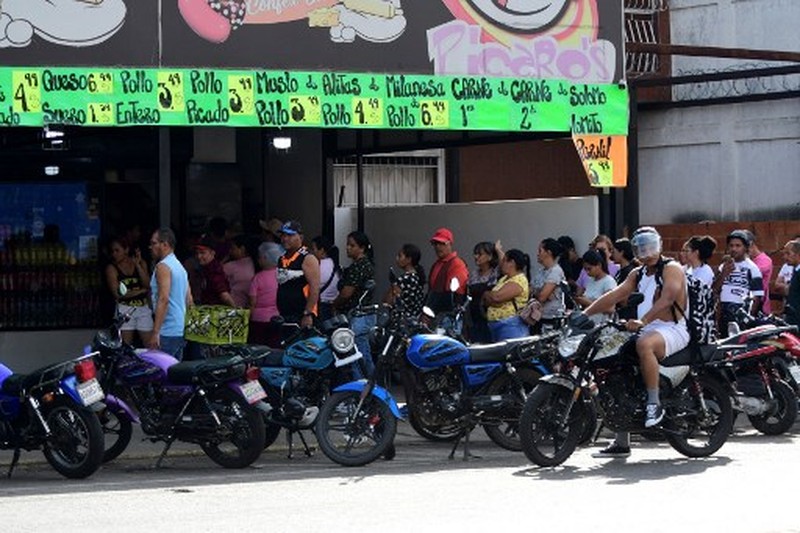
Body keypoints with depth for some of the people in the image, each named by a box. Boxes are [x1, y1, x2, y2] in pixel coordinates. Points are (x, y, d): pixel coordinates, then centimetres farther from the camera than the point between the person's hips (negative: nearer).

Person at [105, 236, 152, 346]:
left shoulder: (140, 263, 8)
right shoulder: (112, 268, 1)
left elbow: (147, 285, -3)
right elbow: (118, 294, -7)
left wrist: (137, 265, -8)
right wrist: (140, 291, -5)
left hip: (143, 308, 2)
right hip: (125, 309, -2)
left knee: (150, 345, -2)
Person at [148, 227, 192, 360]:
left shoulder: (163, 266, -10)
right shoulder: (180, 266, 19)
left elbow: (163, 299, -20)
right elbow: (189, 301, 21)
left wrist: (155, 332, -23)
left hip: (167, 333, -10)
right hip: (181, 332, 10)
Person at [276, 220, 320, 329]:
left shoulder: (307, 259, -8)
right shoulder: (282, 259, 16)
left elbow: (315, 288, -15)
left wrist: (308, 314, -21)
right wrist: (279, 313, 17)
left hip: (301, 316, -8)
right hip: (284, 316, 8)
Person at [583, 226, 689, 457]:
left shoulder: (671, 269, -5)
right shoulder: (638, 275, 19)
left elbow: (667, 298, -23)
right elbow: (614, 296, 11)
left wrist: (643, 321, -36)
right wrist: (584, 314, -2)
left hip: (672, 330, -8)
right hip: (646, 332, 8)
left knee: (644, 345, -39)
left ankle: (654, 403, -29)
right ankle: (621, 443, 4)